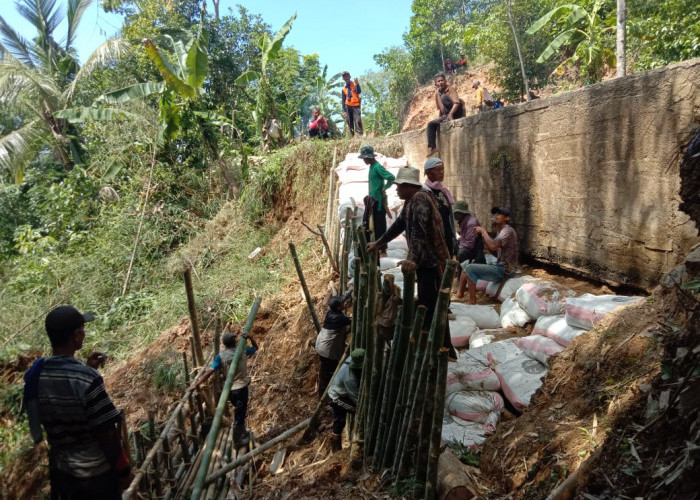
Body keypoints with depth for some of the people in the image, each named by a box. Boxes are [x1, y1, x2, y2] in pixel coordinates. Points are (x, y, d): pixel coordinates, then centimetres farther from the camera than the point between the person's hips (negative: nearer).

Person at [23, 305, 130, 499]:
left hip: (62, 470, 6)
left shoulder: (34, 374, -8)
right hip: (97, 473, -6)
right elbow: (107, 433, -22)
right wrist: (123, 469, -8)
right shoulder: (88, 379, -28)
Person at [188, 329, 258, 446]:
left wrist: (196, 384, -17)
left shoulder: (220, 356, -8)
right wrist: (249, 337, -7)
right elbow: (256, 347, 10)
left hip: (228, 389, 3)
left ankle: (242, 432, 42)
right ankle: (238, 440, 21)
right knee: (239, 415, 9)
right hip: (241, 388, -3)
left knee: (240, 412, 26)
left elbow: (209, 372, -16)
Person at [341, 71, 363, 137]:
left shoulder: (354, 84, 9)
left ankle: (360, 135, -23)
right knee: (350, 122, 0)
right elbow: (343, 100, 16)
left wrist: (357, 84, -25)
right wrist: (344, 111, 7)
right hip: (348, 106, 4)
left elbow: (359, 92, -10)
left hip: (356, 105, -4)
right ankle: (352, 136, 1)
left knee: (358, 121, -18)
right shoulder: (344, 89, 16)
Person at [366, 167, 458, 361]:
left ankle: (446, 351, 7)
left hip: (432, 262, -10)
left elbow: (420, 231, -33)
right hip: (424, 261, 10)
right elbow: (399, 224, 22)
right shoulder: (411, 200, 12)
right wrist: (378, 244, 27)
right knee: (426, 306, 19)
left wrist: (413, 259, -44)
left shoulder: (420, 199, -19)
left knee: (432, 308, -4)